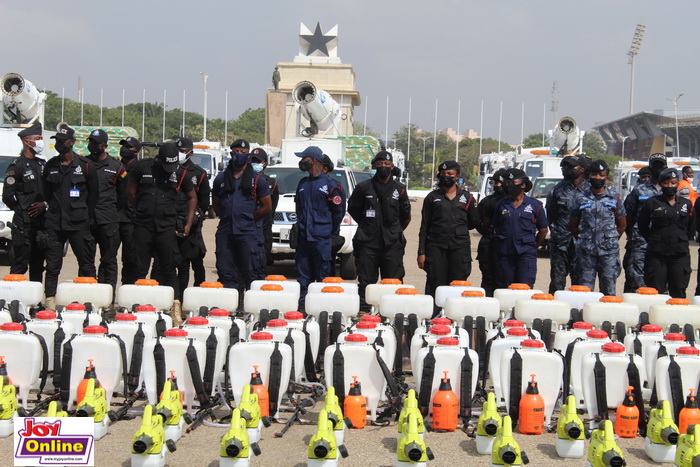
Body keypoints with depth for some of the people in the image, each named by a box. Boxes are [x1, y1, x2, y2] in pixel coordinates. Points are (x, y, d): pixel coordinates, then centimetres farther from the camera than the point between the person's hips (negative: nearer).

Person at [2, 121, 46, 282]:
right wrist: (22, 210, -5)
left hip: (41, 220, 7)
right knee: (20, 264, -7)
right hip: (23, 223, -7)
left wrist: (44, 204, 0)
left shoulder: (42, 164, 15)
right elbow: (7, 196, -10)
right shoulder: (16, 166, -6)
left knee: (38, 263, 10)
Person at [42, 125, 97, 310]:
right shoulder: (50, 166, 10)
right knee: (52, 265, 0)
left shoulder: (85, 166, 0)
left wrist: (81, 211, 4)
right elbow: (46, 193, 19)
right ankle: (50, 300, 2)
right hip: (54, 223, 3)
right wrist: (55, 208, 12)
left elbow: (93, 194, 5)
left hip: (79, 224, -3)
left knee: (86, 264, 1)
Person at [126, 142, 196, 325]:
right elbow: (130, 191, 12)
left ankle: (176, 310, -4)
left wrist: (188, 223, 8)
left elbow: (192, 198, 15)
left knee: (169, 269, -2)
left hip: (167, 227, 0)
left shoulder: (180, 173, 3)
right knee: (140, 270, 4)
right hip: (143, 226, 0)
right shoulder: (142, 167, 1)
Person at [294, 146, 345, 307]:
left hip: (321, 239, -6)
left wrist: (330, 231, 0)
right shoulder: (302, 183, 15)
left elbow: (339, 210, -3)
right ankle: (302, 304, 12)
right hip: (303, 238, 6)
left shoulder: (329, 184, -4)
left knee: (323, 275, -4)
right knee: (302, 277, 7)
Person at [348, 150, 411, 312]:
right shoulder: (363, 188, 5)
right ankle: (363, 311, 4)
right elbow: (352, 208, 17)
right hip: (368, 242, 0)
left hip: (392, 244, 1)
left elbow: (406, 216, 18)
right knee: (366, 281, 0)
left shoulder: (399, 189, 9)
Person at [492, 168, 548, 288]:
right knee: (505, 288, 5)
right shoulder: (501, 205, 10)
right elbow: (496, 228, 18)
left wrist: (534, 246, 9)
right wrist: (504, 241, 13)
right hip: (505, 254, 3)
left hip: (526, 253, -3)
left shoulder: (535, 205, 4)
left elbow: (543, 230, 9)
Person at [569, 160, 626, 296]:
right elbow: (573, 225, 13)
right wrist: (582, 240, 11)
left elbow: (621, 225, 15)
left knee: (608, 291, 1)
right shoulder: (580, 198, 6)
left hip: (609, 251, 0)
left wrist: (611, 241, 11)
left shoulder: (615, 198, 7)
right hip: (586, 252, 0)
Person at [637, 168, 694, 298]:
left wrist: (682, 241, 11)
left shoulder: (686, 204, 10)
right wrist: (653, 241, 8)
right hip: (656, 254, -2)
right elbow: (642, 226, 10)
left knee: (679, 292, 4)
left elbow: (691, 229, 19)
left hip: (680, 254, 2)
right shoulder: (652, 203, 3)